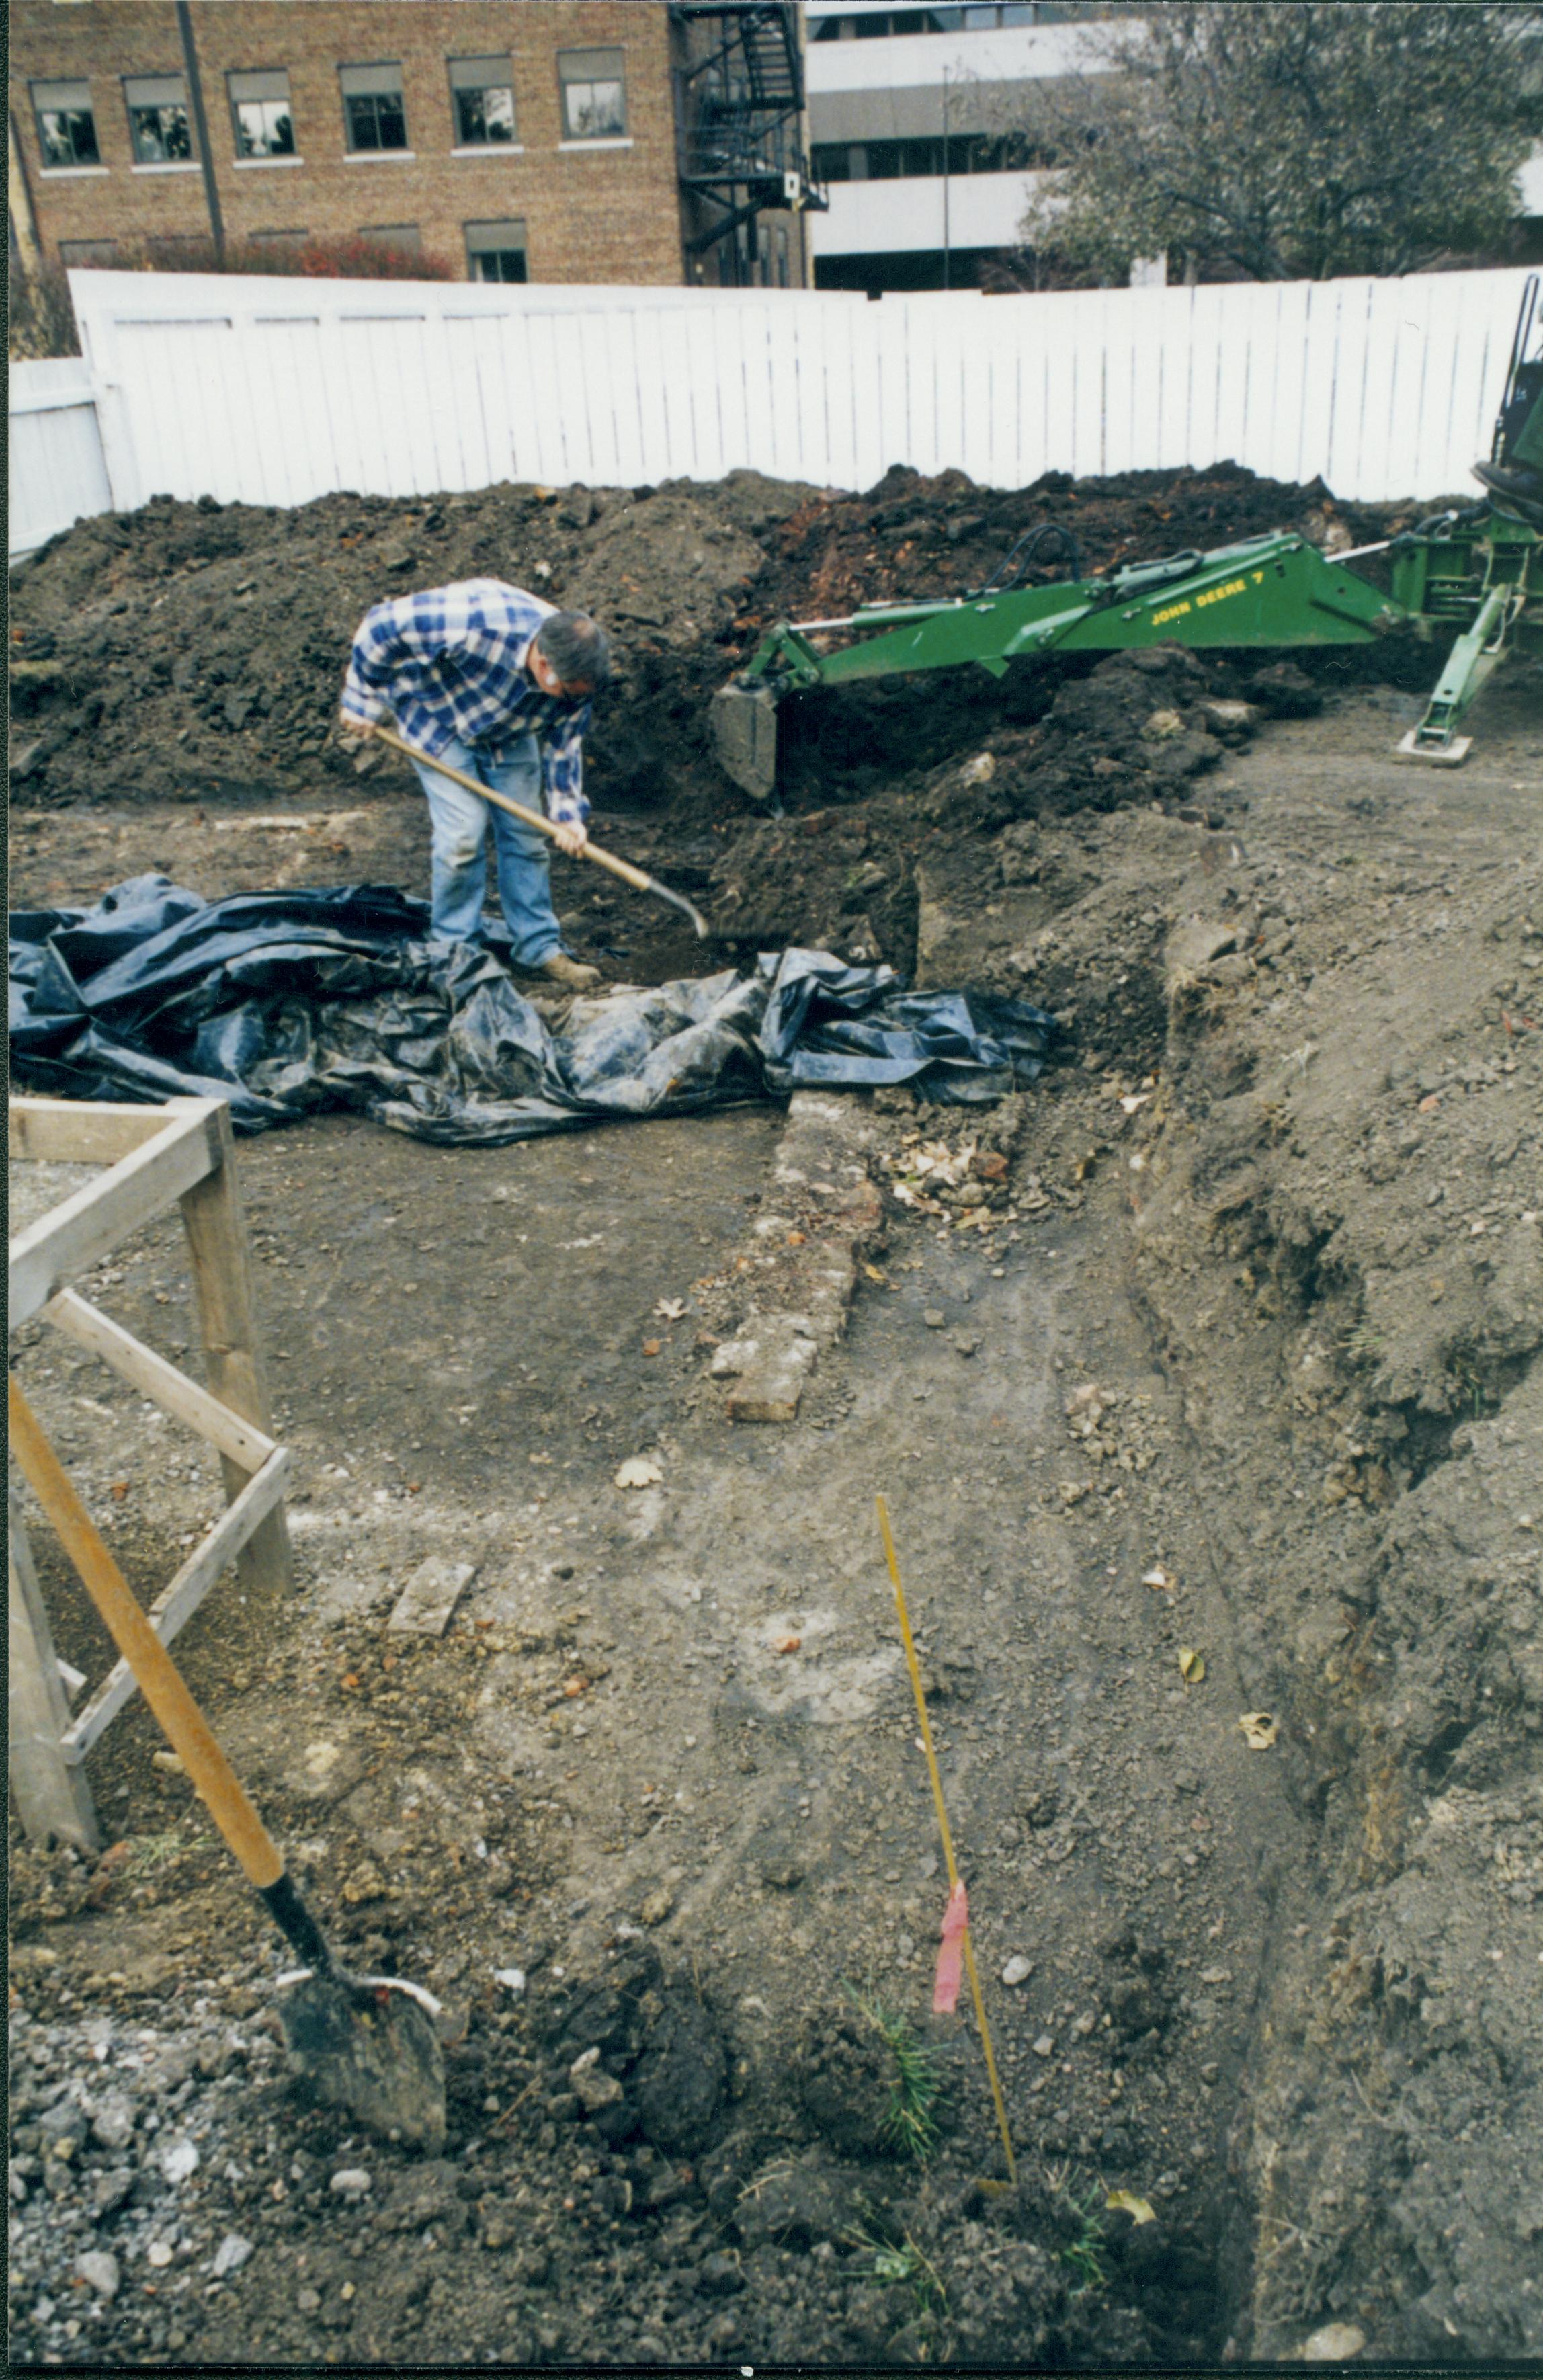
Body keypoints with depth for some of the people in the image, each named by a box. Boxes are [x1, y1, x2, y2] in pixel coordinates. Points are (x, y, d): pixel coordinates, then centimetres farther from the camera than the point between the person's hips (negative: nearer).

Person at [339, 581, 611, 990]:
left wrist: (567, 812, -17)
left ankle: (539, 948, 13)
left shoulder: (576, 672, -24)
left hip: (510, 732, 5)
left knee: (526, 832, 2)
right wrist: (363, 702, -18)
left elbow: (563, 744, -6)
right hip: (438, 716, -5)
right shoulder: (476, 623, -42)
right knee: (464, 831, -13)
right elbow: (382, 625, -30)